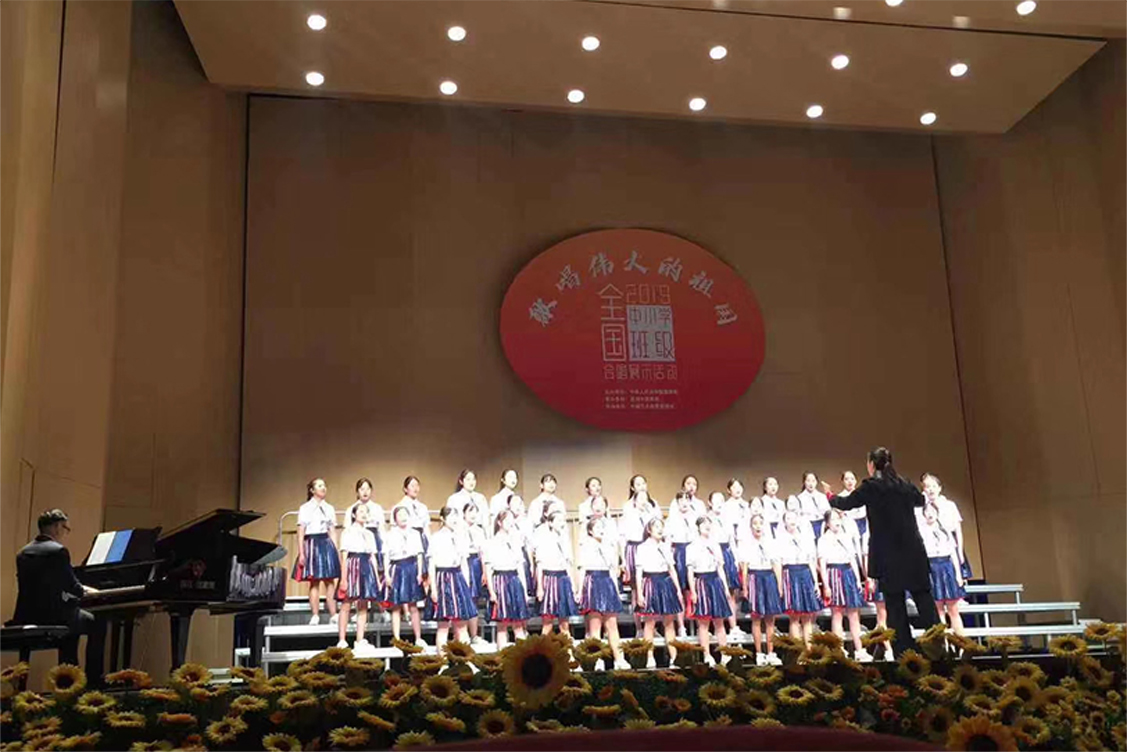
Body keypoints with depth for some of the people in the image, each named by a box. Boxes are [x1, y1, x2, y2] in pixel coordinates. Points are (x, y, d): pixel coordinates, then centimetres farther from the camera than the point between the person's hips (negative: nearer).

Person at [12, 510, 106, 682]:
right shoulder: (58, 551, -13)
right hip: (50, 617, -8)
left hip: (25, 617, 8)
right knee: (97, 624, 12)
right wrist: (86, 591, 12)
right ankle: (94, 680, 10)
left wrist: (81, 590, 24)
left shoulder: (23, 553, 12)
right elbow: (72, 586, -11)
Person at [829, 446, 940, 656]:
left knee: (895, 603, 0)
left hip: (889, 556, -4)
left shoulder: (871, 486, -5)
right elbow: (921, 500, 30)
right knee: (924, 598, 7)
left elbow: (847, 503, 7)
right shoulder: (904, 485, 10)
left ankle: (904, 651, 0)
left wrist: (830, 498, 27)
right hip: (913, 552, 4)